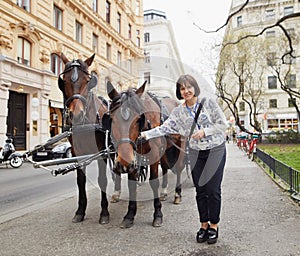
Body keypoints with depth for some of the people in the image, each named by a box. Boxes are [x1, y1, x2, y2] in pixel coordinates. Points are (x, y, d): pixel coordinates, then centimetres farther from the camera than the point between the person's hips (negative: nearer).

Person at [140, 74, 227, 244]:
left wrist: (204, 131, -18)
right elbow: (164, 128, -4)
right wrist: (145, 134, -15)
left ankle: (214, 225, 14)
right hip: (196, 153, 3)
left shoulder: (209, 103, -6)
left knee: (213, 189, -4)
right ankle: (204, 224, 22)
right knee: (200, 190, 6)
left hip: (215, 150, -3)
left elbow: (223, 125, -6)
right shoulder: (179, 112, 2)